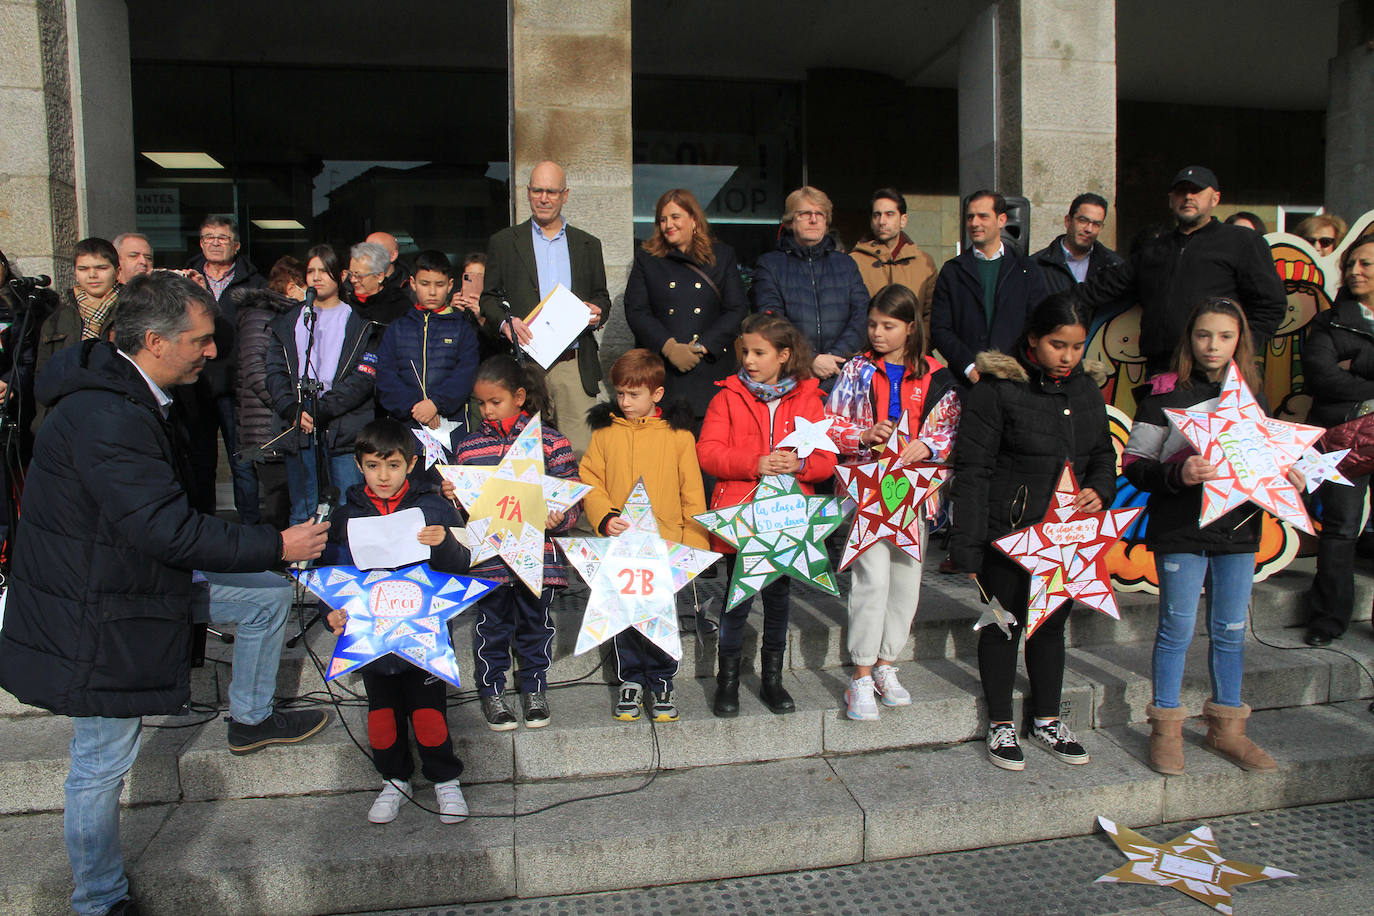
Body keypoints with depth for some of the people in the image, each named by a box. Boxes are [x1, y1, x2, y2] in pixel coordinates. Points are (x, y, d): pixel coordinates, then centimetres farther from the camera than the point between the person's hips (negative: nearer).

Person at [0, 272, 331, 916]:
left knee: (268, 595, 14)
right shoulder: (106, 419, -31)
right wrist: (278, 545, -24)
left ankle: (251, 719, 34)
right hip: (98, 615, -9)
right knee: (102, 766, 5)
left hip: (135, 573, 10)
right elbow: (169, 529, -33)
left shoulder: (126, 397, 3)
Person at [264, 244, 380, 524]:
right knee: (303, 514, 5)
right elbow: (275, 373, 9)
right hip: (298, 427, 3)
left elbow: (363, 377, -4)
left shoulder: (359, 323, 8)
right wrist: (293, 411, -9)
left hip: (344, 426, -3)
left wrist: (321, 411, -12)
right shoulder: (288, 322, 19)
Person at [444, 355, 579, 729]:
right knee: (492, 625, 10)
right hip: (488, 555, 2)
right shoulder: (469, 445, 8)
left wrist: (559, 519, -20)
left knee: (535, 624, 12)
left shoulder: (551, 441, -2)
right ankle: (491, 691, 26)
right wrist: (450, 497, -7)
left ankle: (534, 689, 29)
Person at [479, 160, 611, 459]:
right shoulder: (504, 242, 11)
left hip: (575, 365, 1)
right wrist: (505, 321, -10)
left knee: (582, 452, -5)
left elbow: (602, 297, 20)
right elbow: (488, 297, 11)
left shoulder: (588, 245, 16)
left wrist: (597, 313, -4)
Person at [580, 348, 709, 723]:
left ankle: (661, 681, 23)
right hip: (619, 542, 2)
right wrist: (605, 517, -12)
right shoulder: (605, 431, 4)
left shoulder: (678, 434, 0)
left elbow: (692, 493, 2)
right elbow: (589, 481, 4)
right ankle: (631, 680, 27)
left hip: (665, 542, -2)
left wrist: (695, 543, -3)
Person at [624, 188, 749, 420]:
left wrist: (703, 346, -9)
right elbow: (635, 311, 3)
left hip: (711, 366, 0)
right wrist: (669, 348, -12)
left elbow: (738, 309, 4)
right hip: (660, 372, 0)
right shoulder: (647, 259, 12)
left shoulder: (722, 256, 12)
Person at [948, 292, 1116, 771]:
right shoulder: (997, 390, -13)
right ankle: (1000, 723, 22)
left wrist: (1100, 489, -4)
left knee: (1052, 622, 17)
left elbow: (1103, 454, 20)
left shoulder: (1086, 391, 7)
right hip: (1006, 533, -6)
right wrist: (967, 547, -17)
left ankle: (1047, 718, 34)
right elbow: (972, 471, -14)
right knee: (1003, 623, 6)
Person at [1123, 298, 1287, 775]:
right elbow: (1135, 464, -8)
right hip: (1180, 530, -4)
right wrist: (1177, 474, -24)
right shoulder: (1165, 394, -5)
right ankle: (1166, 727, 16)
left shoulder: (1252, 394, 9)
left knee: (1230, 631, 12)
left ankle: (1226, 726, 28)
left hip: (1238, 528, 5)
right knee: (1177, 629, 2)